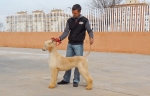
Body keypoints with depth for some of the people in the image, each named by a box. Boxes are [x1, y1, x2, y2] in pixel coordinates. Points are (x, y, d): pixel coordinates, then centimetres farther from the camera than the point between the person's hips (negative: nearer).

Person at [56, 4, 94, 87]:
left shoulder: (84, 20, -5)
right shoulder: (69, 20, 3)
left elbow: (89, 30, -5)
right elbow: (66, 32, -2)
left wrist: (91, 38, -26)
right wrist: (60, 38, -20)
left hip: (79, 45, -4)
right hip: (70, 44, 4)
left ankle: (76, 80, 9)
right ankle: (66, 79, 18)